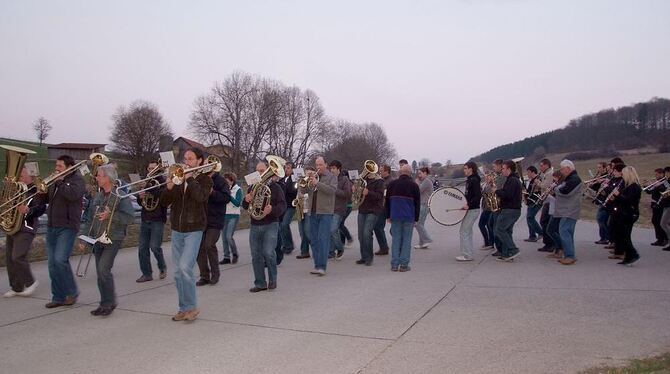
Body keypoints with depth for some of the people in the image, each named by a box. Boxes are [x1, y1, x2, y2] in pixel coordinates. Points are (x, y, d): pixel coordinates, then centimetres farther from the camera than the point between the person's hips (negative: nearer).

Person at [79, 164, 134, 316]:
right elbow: (90, 219, 17)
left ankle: (110, 302, -1)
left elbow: (130, 217, -17)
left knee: (104, 269, -16)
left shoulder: (120, 195, -8)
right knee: (100, 272, 9)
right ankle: (105, 304, 19)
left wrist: (111, 215, -25)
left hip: (113, 239, -7)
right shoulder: (97, 196, 13)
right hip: (98, 239, 7)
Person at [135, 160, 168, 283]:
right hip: (145, 219, 6)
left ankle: (162, 267, 14)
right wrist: (140, 196, -4)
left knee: (155, 246, -11)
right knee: (142, 247, 3)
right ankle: (146, 273, 12)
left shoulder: (163, 181, -2)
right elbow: (139, 202, 19)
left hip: (158, 219, -6)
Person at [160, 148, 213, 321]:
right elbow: (164, 202, 4)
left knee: (185, 267, -17)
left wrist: (189, 178, -18)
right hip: (177, 230, 5)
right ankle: (184, 308, 18)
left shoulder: (205, 179, -2)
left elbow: (200, 197, -23)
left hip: (194, 230, -5)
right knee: (178, 271, 8)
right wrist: (169, 187, -13)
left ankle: (192, 307, -3)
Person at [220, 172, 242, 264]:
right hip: (224, 215, 5)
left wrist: (229, 195, -21)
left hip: (233, 216, -5)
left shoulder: (238, 189, -4)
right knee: (224, 237, 4)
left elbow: (238, 203, -13)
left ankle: (235, 254, 9)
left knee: (229, 236, -12)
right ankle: (226, 257, 13)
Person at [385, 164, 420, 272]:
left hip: (395, 216, 2)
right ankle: (404, 265, 2)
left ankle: (394, 265, 5)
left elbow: (387, 201, 10)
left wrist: (388, 216, 15)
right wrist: (416, 218, 8)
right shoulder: (414, 185, 0)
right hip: (409, 217, -2)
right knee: (406, 240, 3)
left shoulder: (392, 184, 6)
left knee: (396, 239, 7)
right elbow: (417, 203, 2)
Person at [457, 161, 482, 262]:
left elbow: (478, 196, -23)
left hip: (472, 210, -10)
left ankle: (467, 255, -2)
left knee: (463, 232, -7)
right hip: (469, 209, 10)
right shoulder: (469, 180, 15)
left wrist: (469, 205, -27)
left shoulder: (474, 180, -15)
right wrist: (465, 204, 14)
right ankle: (468, 254, 21)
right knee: (467, 232, 15)